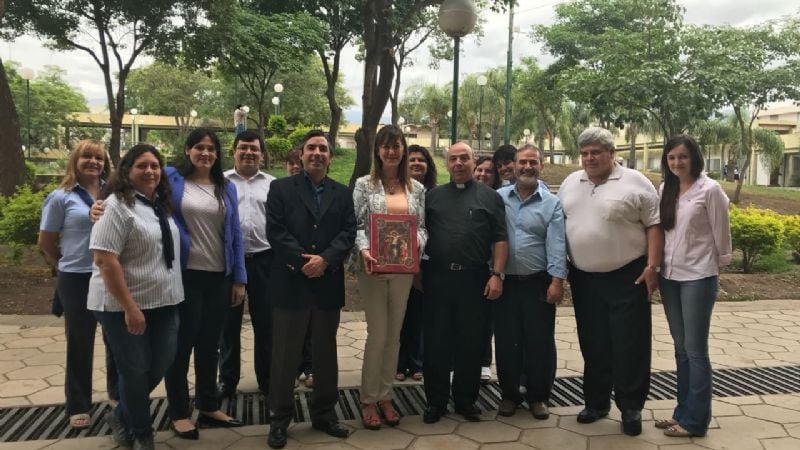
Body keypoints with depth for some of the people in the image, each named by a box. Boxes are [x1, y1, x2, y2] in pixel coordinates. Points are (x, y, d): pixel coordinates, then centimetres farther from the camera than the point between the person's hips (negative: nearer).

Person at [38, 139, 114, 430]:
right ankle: (78, 406, 23)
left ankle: (119, 393, 33)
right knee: (80, 343, 8)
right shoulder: (61, 197, -5)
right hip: (78, 280, -3)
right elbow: (46, 243, 2)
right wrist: (66, 265, 10)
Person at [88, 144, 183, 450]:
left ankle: (121, 416, 34)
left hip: (163, 303, 7)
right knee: (135, 370, 6)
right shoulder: (118, 205, -13)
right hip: (124, 306, -7)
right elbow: (105, 260, -19)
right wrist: (130, 308, -22)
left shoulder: (161, 205, 10)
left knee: (161, 364, 11)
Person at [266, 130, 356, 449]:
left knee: (325, 353, 13)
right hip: (291, 283, -3)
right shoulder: (281, 188, 3)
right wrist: (304, 260, -16)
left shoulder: (342, 193, 11)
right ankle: (280, 418, 17)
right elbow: (275, 231, -7)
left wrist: (325, 259, -15)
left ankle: (324, 413, 26)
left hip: (328, 284, 3)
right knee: (285, 355, 5)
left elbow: (348, 233, 1)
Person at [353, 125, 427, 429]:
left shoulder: (416, 188, 9)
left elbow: (422, 226, 7)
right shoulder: (364, 185, 0)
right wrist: (364, 250, -22)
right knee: (378, 334, -2)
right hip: (373, 267, -3)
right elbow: (356, 225, -4)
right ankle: (368, 400, 13)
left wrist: (417, 243, -14)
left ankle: (385, 396, 23)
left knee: (394, 334, 10)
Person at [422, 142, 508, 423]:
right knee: (435, 341, 6)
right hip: (438, 277, 1)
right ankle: (436, 401, 18)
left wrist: (497, 274, -8)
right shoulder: (433, 196, 11)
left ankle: (466, 400, 22)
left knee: (470, 342, 7)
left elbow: (500, 239, 1)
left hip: (474, 278, -1)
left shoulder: (490, 197, 5)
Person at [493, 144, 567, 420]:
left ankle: (538, 396, 24)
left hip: (538, 283, -1)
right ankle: (509, 394, 26)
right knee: (506, 341, 10)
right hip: (504, 282, 1)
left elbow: (556, 244, -6)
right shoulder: (498, 198, 4)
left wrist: (557, 280, -13)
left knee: (540, 342, 7)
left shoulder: (552, 203, 1)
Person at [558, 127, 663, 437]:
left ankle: (631, 408, 17)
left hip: (627, 277, -4)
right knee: (593, 345, 13)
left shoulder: (635, 182, -6)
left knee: (629, 345, 2)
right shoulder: (570, 184, 8)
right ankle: (596, 402, 27)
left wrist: (652, 266, -13)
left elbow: (654, 225, -6)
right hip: (584, 279, 4)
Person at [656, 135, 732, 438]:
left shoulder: (709, 189, -11)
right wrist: (657, 265, 9)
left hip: (698, 278, -6)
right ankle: (683, 412, 24)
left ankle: (695, 420, 12)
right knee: (681, 349, 14)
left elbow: (720, 234, -5)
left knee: (696, 351, 1)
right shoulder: (665, 189, 6)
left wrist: (719, 263, 3)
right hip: (669, 277, 6)